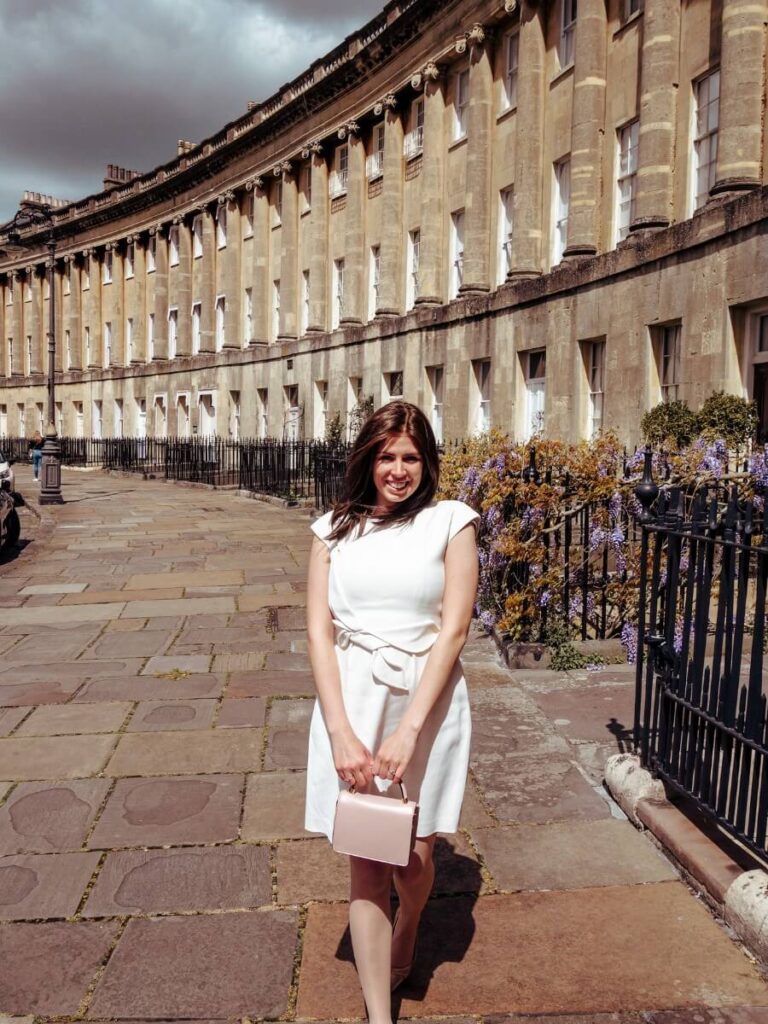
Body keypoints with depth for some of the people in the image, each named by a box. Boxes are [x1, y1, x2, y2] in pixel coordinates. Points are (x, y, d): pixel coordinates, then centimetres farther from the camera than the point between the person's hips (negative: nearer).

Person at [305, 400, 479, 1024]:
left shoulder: (450, 521, -2)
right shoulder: (336, 528, 4)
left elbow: (454, 628, -8)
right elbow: (319, 629, -2)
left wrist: (409, 729, -15)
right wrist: (341, 733, -13)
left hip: (426, 701, -1)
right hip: (351, 701, 1)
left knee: (413, 852, 13)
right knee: (365, 862, 4)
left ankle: (403, 946, 46)